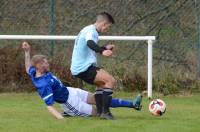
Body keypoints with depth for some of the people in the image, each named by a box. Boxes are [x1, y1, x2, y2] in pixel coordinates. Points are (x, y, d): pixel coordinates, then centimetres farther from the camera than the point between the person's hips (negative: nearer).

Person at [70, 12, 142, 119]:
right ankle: (105, 112, -20)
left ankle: (99, 112, 24)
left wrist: (105, 48, 37)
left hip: (78, 68, 11)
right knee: (111, 80, -17)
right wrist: (102, 51, -51)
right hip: (84, 68, -11)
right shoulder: (91, 31, -13)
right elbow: (90, 43, -36)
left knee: (101, 82, 29)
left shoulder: (88, 30, 20)